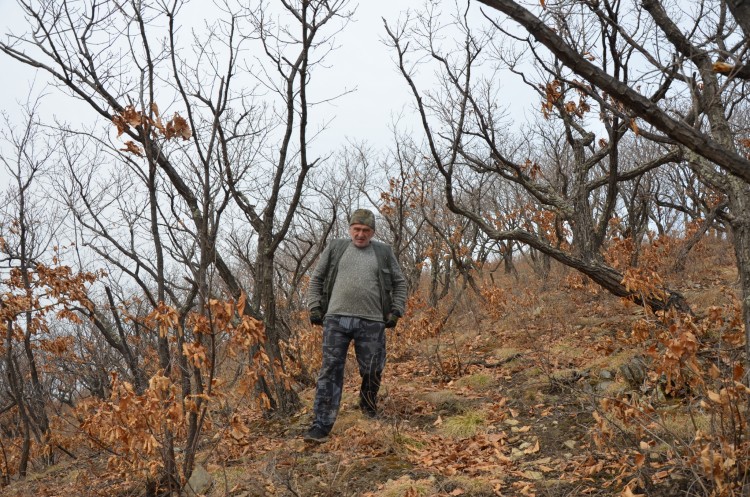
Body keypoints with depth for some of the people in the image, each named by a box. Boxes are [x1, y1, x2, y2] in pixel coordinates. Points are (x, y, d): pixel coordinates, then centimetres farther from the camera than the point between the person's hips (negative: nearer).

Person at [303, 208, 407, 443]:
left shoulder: (384, 252, 11)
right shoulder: (335, 248, 11)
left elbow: (399, 283, 15)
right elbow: (316, 279, 15)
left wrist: (396, 311, 5)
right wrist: (315, 307, 5)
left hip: (371, 322, 0)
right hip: (336, 319, 0)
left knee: (372, 372, 6)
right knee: (330, 371, -4)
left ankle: (369, 412, 33)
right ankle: (321, 426, -2)